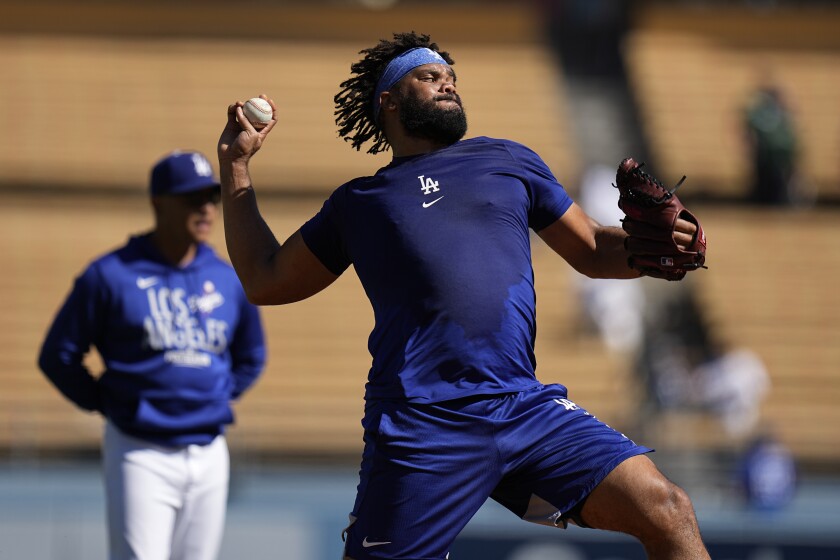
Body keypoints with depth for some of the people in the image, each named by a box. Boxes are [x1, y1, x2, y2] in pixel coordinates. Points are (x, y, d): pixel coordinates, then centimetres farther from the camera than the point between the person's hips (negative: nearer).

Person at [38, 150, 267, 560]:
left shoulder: (229, 280, 9)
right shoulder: (110, 275, -5)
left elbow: (250, 358, 25)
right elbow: (58, 356, 0)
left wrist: (217, 402, 12)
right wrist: (109, 404, -2)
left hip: (209, 457, 5)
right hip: (140, 455, -5)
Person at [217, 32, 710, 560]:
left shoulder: (508, 160, 22)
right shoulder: (359, 202, 19)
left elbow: (592, 249, 25)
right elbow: (265, 281, 26)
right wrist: (237, 163, 25)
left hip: (526, 408, 2)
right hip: (421, 427, -2)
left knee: (669, 512, -12)